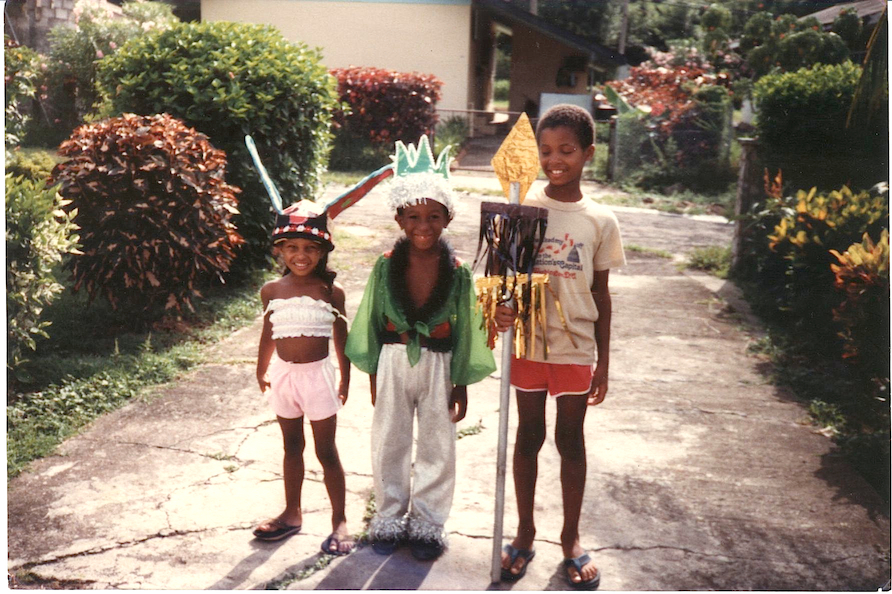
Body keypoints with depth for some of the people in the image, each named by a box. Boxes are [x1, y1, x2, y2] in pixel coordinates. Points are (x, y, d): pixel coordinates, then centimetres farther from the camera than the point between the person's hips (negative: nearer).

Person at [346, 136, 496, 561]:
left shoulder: (458, 273, -10)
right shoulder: (386, 266, -8)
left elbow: (465, 332, -2)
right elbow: (372, 323, 1)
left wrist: (461, 386, 1)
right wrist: (374, 377, 4)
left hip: (438, 365, 0)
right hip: (393, 362, 1)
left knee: (436, 447, 12)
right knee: (389, 443, 13)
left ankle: (427, 523, 31)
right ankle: (389, 518, 33)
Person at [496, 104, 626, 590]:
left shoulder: (600, 221, -1)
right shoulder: (522, 208, -3)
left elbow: (601, 294, 3)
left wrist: (603, 363, 4)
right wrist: (501, 307, -21)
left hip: (576, 347, 0)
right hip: (528, 341, 0)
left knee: (570, 439, 11)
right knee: (529, 435, 12)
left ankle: (571, 538, 28)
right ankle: (525, 532, 28)